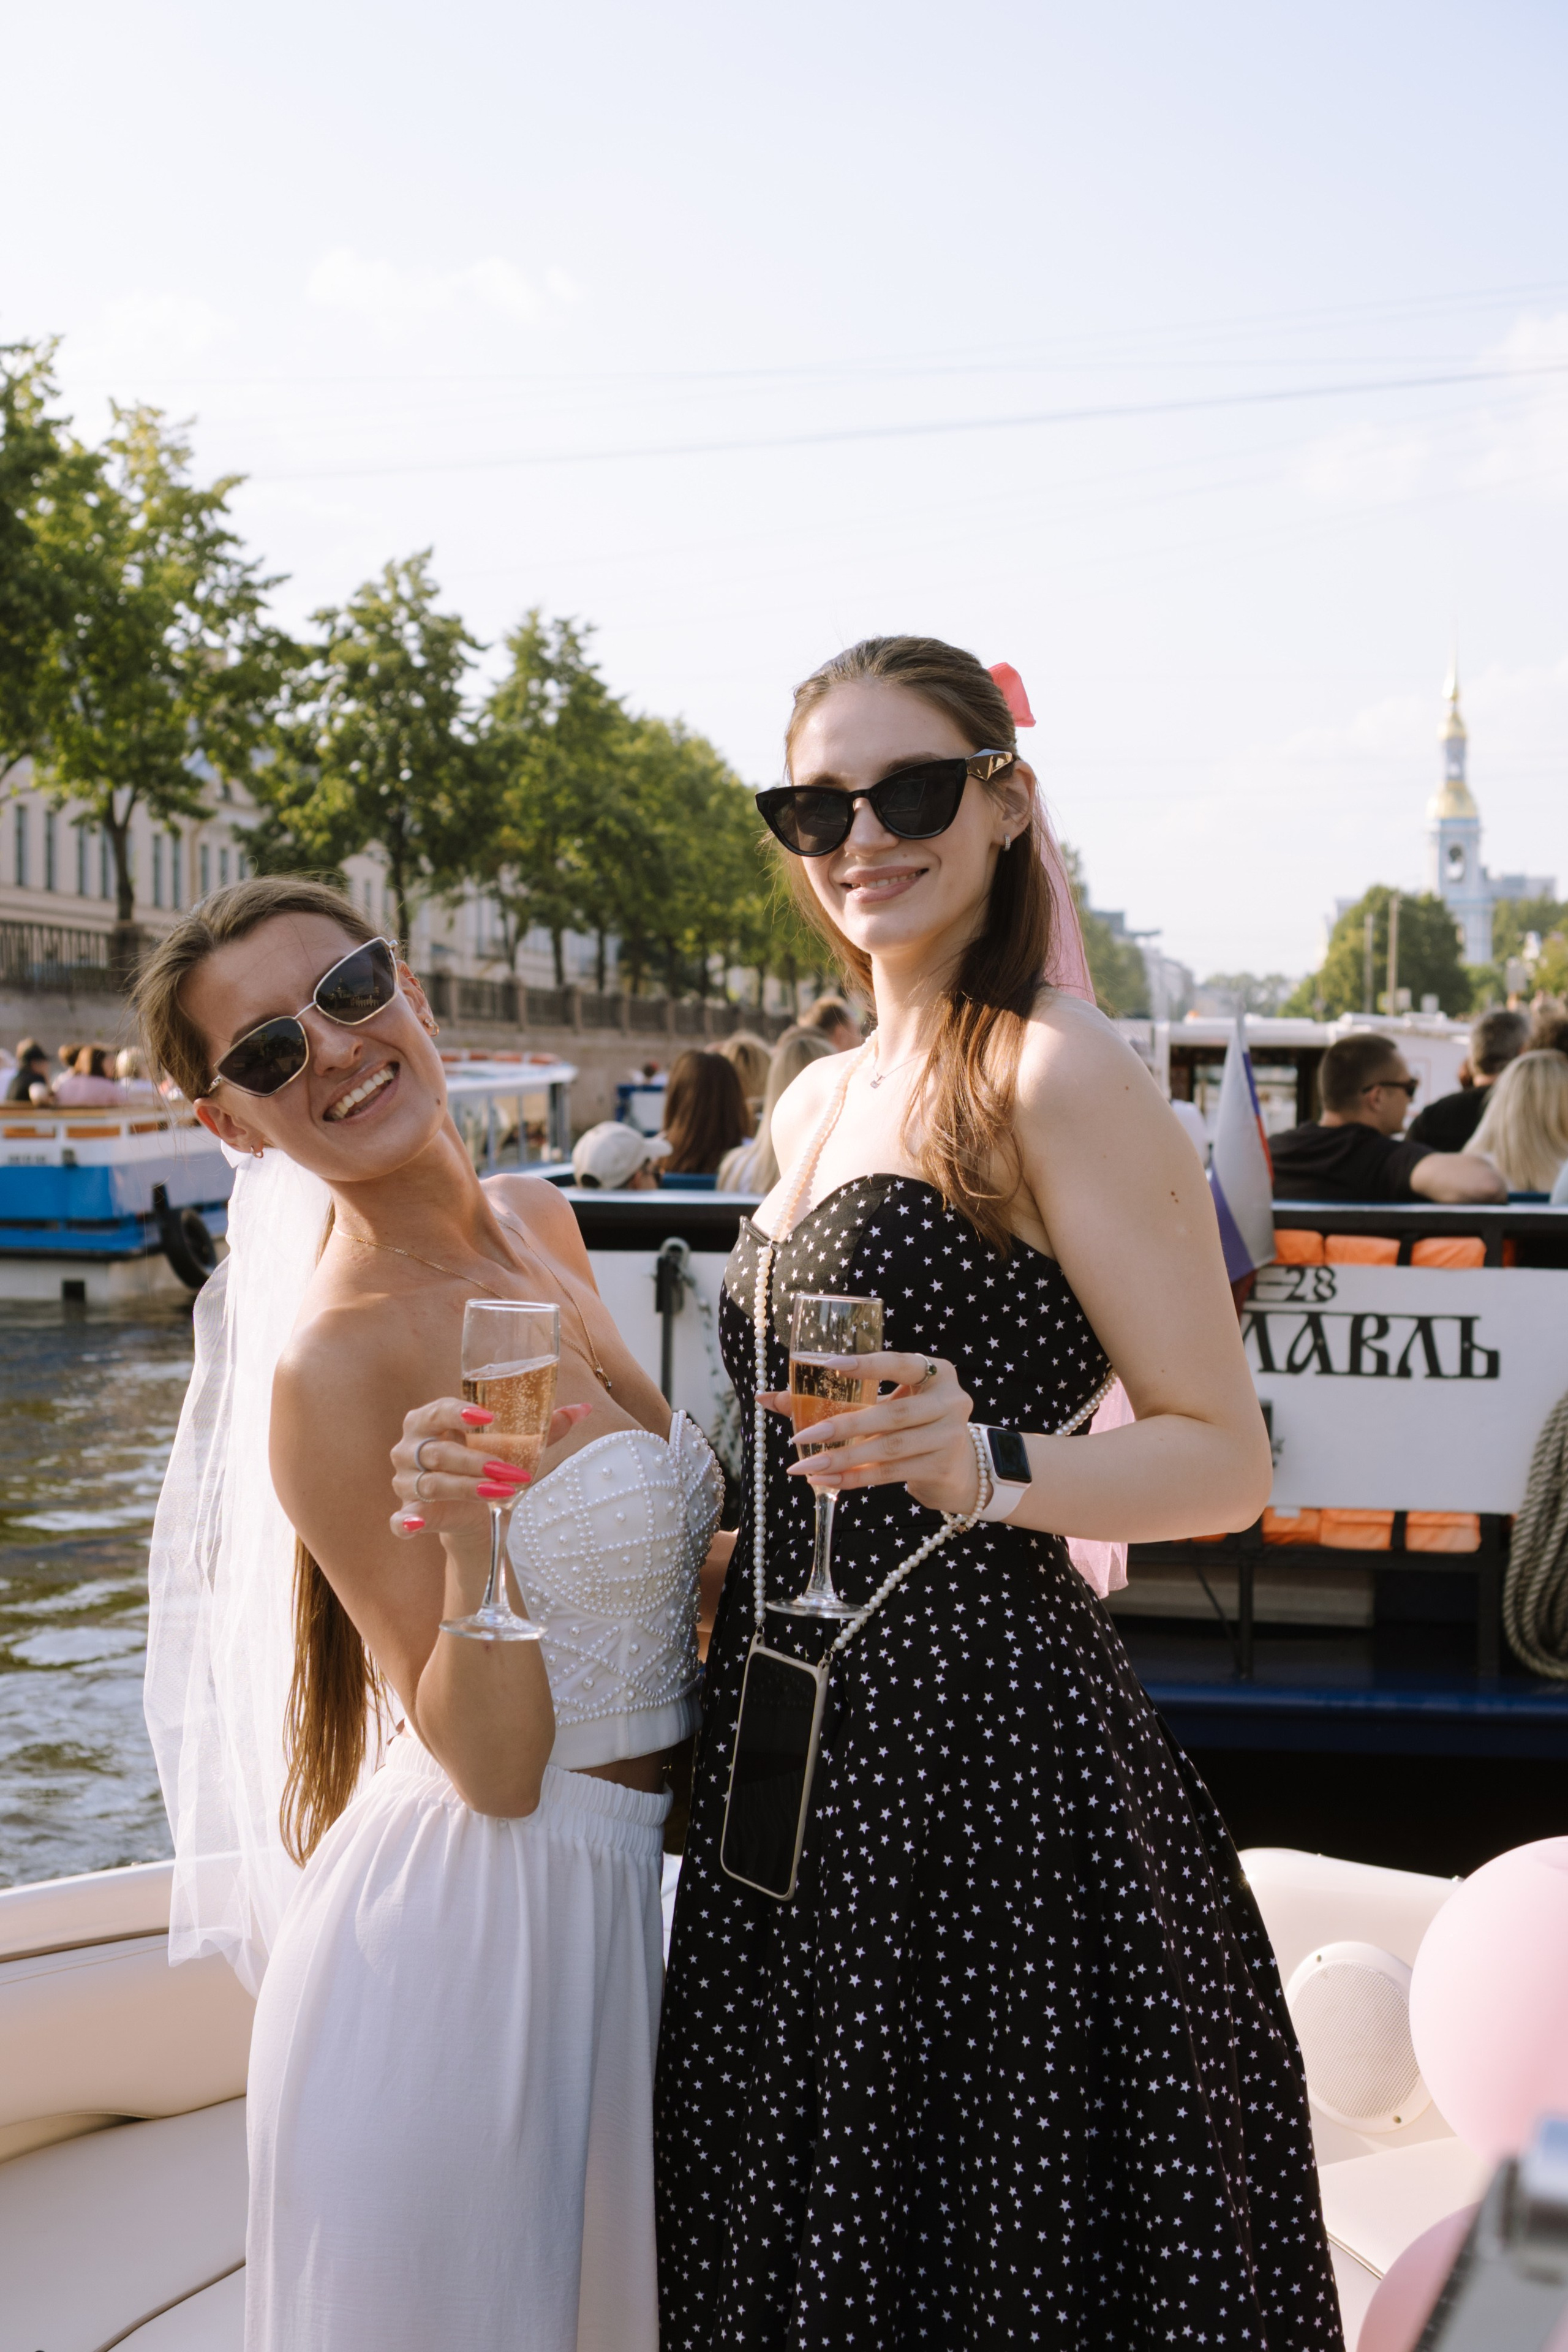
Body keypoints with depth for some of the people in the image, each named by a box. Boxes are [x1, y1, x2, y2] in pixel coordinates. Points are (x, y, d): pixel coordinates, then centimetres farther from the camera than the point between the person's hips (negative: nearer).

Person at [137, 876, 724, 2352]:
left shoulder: (536, 1225, 3)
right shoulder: (330, 1365, -20)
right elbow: (494, 1766, -18)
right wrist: (474, 1550, -33)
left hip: (604, 1898, 8)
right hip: (464, 1934, -7)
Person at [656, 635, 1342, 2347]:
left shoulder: (1061, 1076, -11)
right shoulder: (816, 1104, 13)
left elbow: (1224, 1458, -14)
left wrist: (994, 1472, -29)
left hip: (988, 1745, -8)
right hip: (794, 1749, 8)